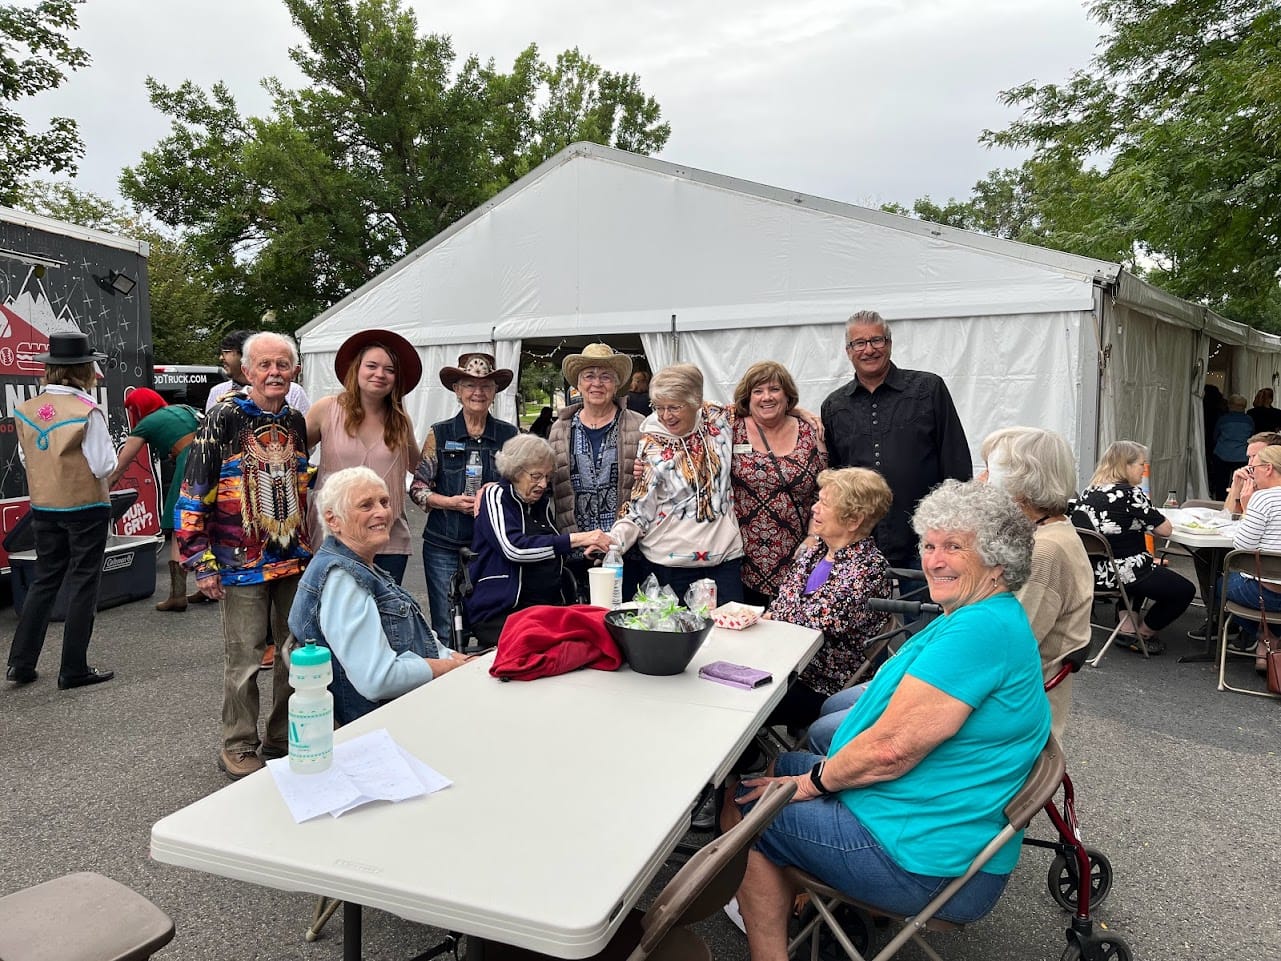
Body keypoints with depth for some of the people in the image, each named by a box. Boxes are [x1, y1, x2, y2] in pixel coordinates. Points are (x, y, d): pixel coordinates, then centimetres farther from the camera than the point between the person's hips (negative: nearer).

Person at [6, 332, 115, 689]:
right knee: (82, 586, 4)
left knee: (44, 580, 18)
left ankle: (20, 663, 21)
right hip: (86, 508, -5)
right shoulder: (88, 411, -17)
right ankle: (74, 670, 10)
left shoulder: (25, 410, 1)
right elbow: (103, 466, -16)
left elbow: (26, 458, 10)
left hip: (44, 508, 6)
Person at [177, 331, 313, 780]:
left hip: (295, 561, 6)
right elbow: (194, 494, -9)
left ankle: (283, 739, 29)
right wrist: (201, 562, -12)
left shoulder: (296, 422, 8)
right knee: (244, 660, 3)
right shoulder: (223, 420, -8)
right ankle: (238, 748, 21)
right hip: (242, 565, -5)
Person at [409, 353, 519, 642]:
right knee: (446, 631, 5)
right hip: (444, 547, -1)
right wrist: (451, 502, -14)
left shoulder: (509, 434, 3)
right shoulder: (439, 434, 1)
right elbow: (418, 489, 2)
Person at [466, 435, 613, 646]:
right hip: (501, 612, -6)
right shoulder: (496, 496, -1)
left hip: (551, 605, 6)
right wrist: (577, 539, -24)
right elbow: (513, 548, -21)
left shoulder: (543, 502, 18)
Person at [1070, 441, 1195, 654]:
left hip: (1091, 570, 8)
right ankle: (1143, 634, 23)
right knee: (1185, 590, 12)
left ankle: (1127, 626, 28)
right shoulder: (1130, 494, -17)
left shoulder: (1089, 491, 4)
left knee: (1146, 571, 38)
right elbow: (1165, 530, -10)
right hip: (1122, 573, -8)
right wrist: (1149, 522, 9)